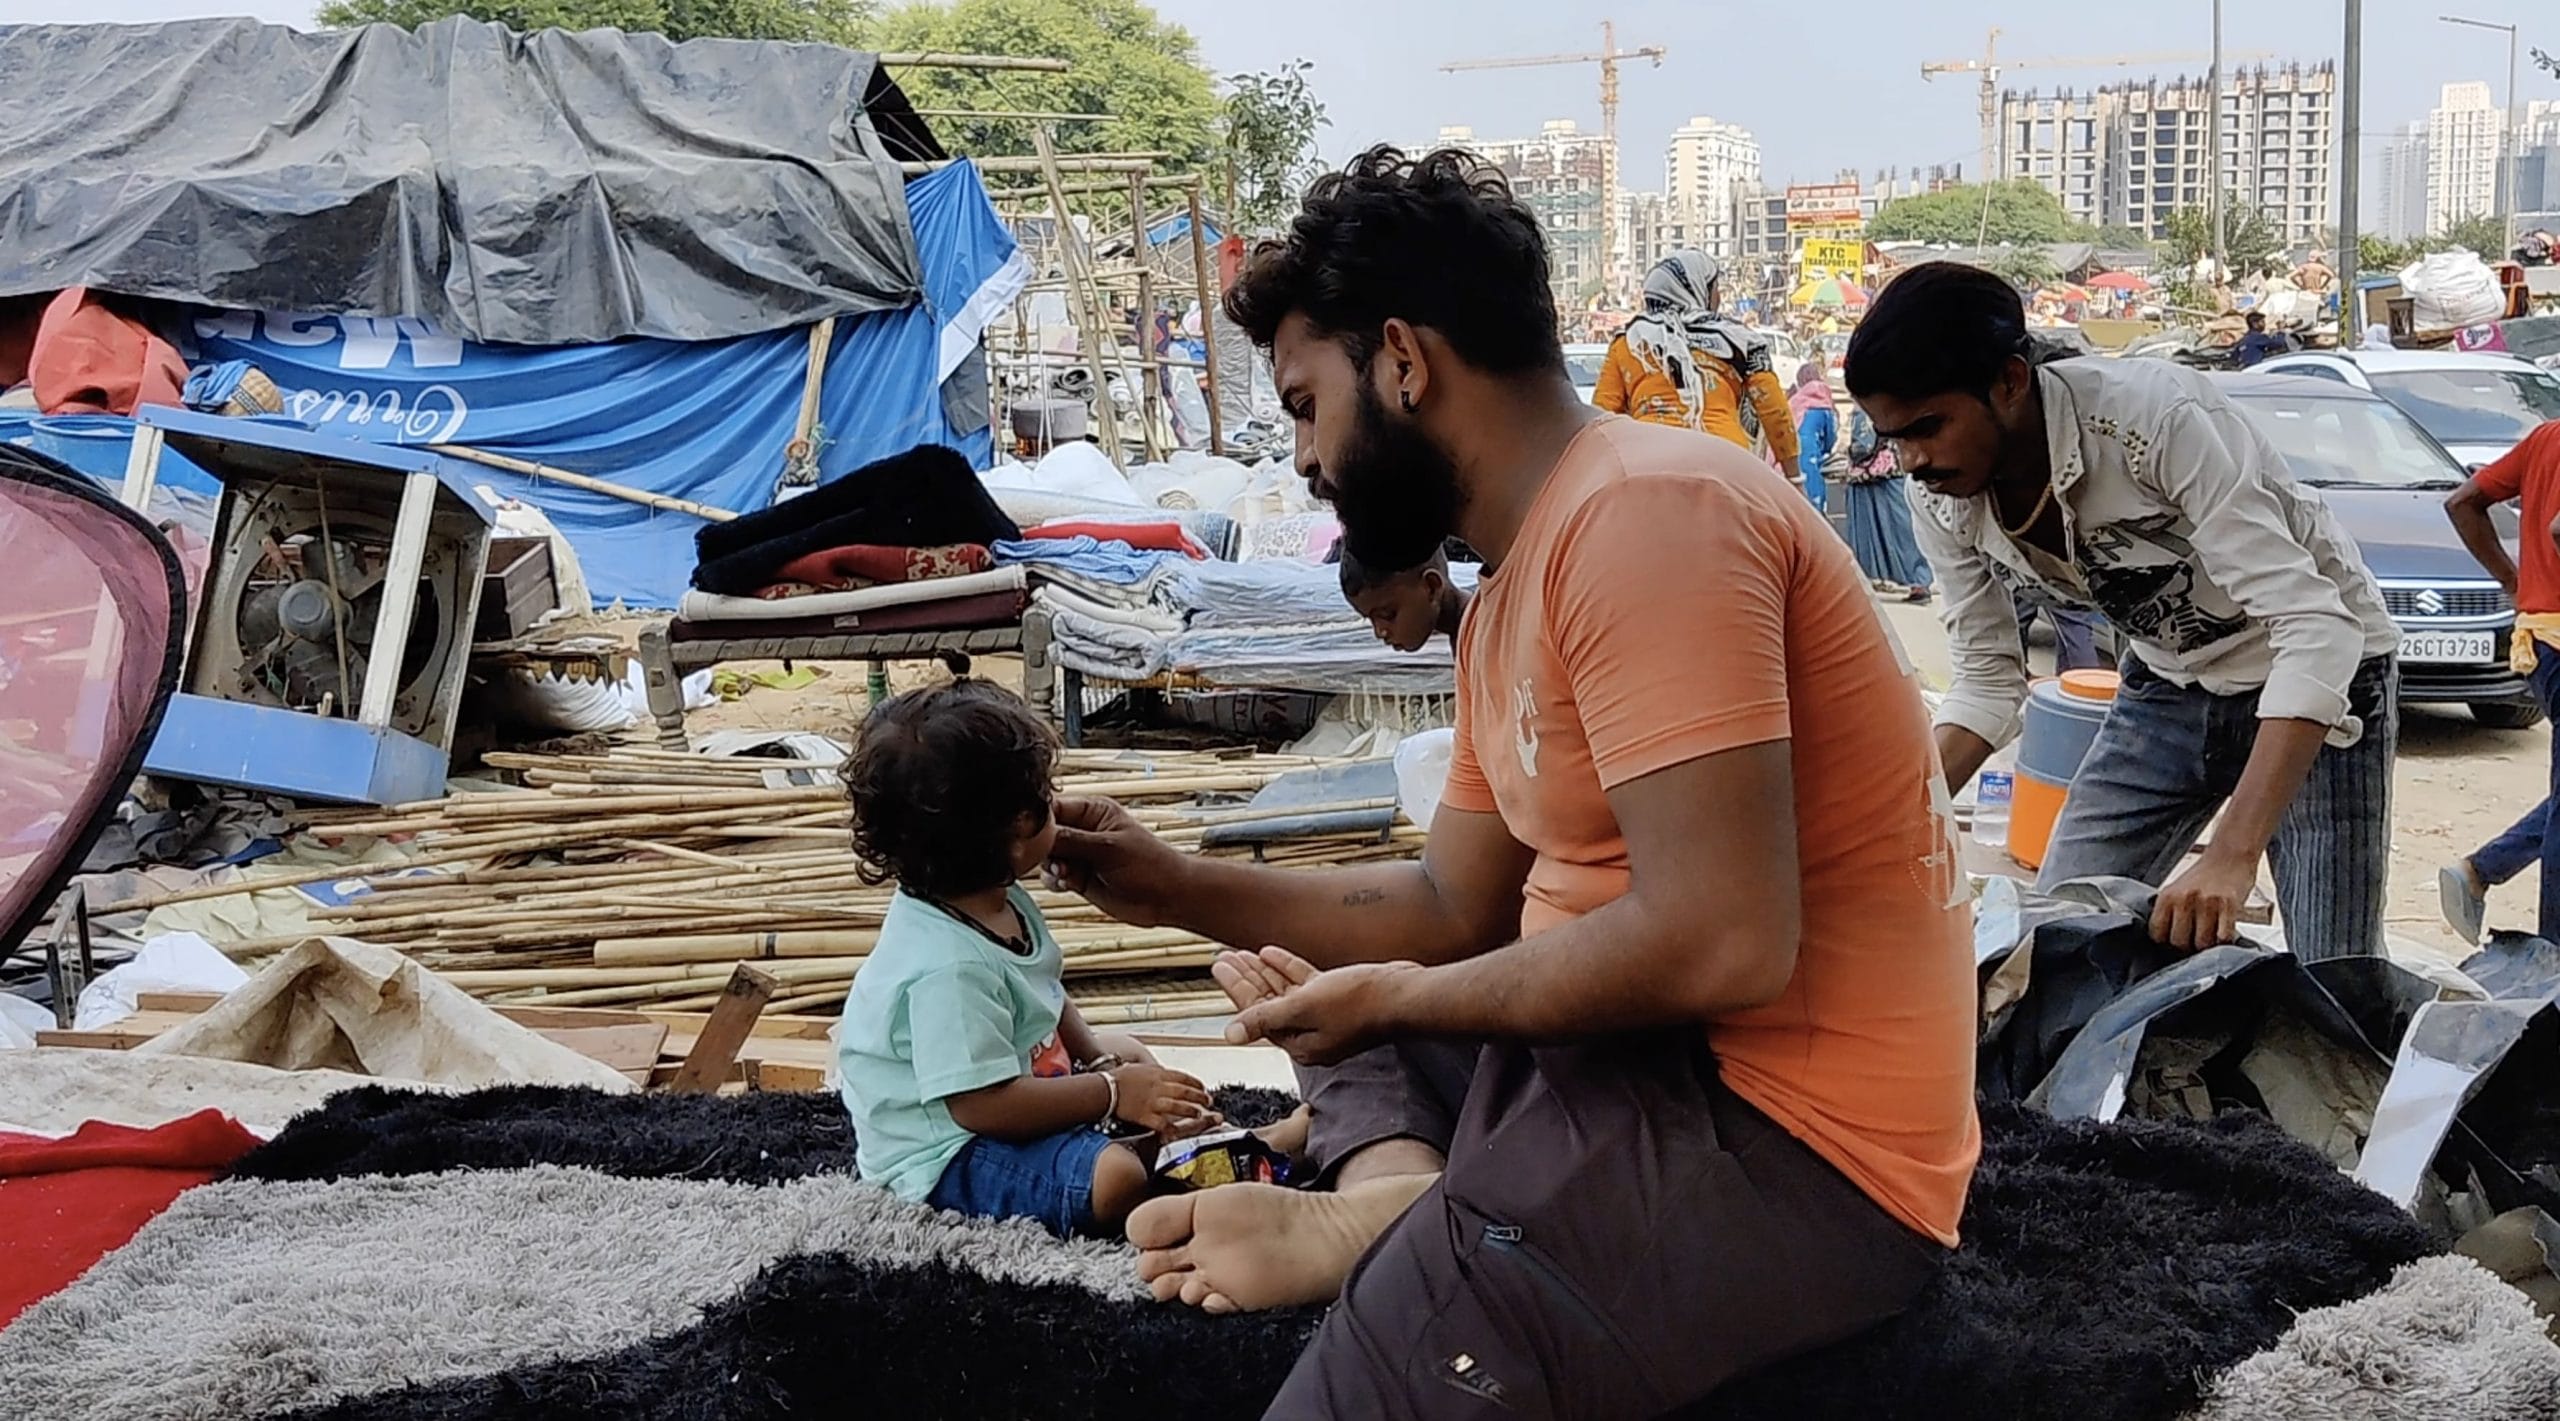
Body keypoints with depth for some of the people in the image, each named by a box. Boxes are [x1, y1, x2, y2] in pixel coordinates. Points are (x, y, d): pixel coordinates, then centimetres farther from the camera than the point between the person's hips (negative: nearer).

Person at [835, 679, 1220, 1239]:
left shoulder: (1002, 904, 0)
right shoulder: (948, 967, -31)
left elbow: (1045, 994, 19)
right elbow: (983, 1104, -30)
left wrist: (1094, 1050, 2)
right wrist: (1112, 1093, -24)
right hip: (946, 1159, -11)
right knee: (1115, 1178, -32)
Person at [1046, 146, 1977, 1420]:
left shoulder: (1641, 514, -19)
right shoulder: (1509, 594, 13)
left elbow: (1720, 941, -27)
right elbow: (1456, 910, 22)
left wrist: (1402, 999, -13)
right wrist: (1180, 888, 15)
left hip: (1791, 1153, -11)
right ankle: (1399, 1196, -6)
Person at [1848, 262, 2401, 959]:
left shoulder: (2158, 416, -33)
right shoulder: (1943, 506, -14)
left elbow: (2316, 631, -37)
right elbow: (1988, 682, 1)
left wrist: (2231, 857, -46)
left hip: (2322, 684, -5)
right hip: (2167, 687, 6)